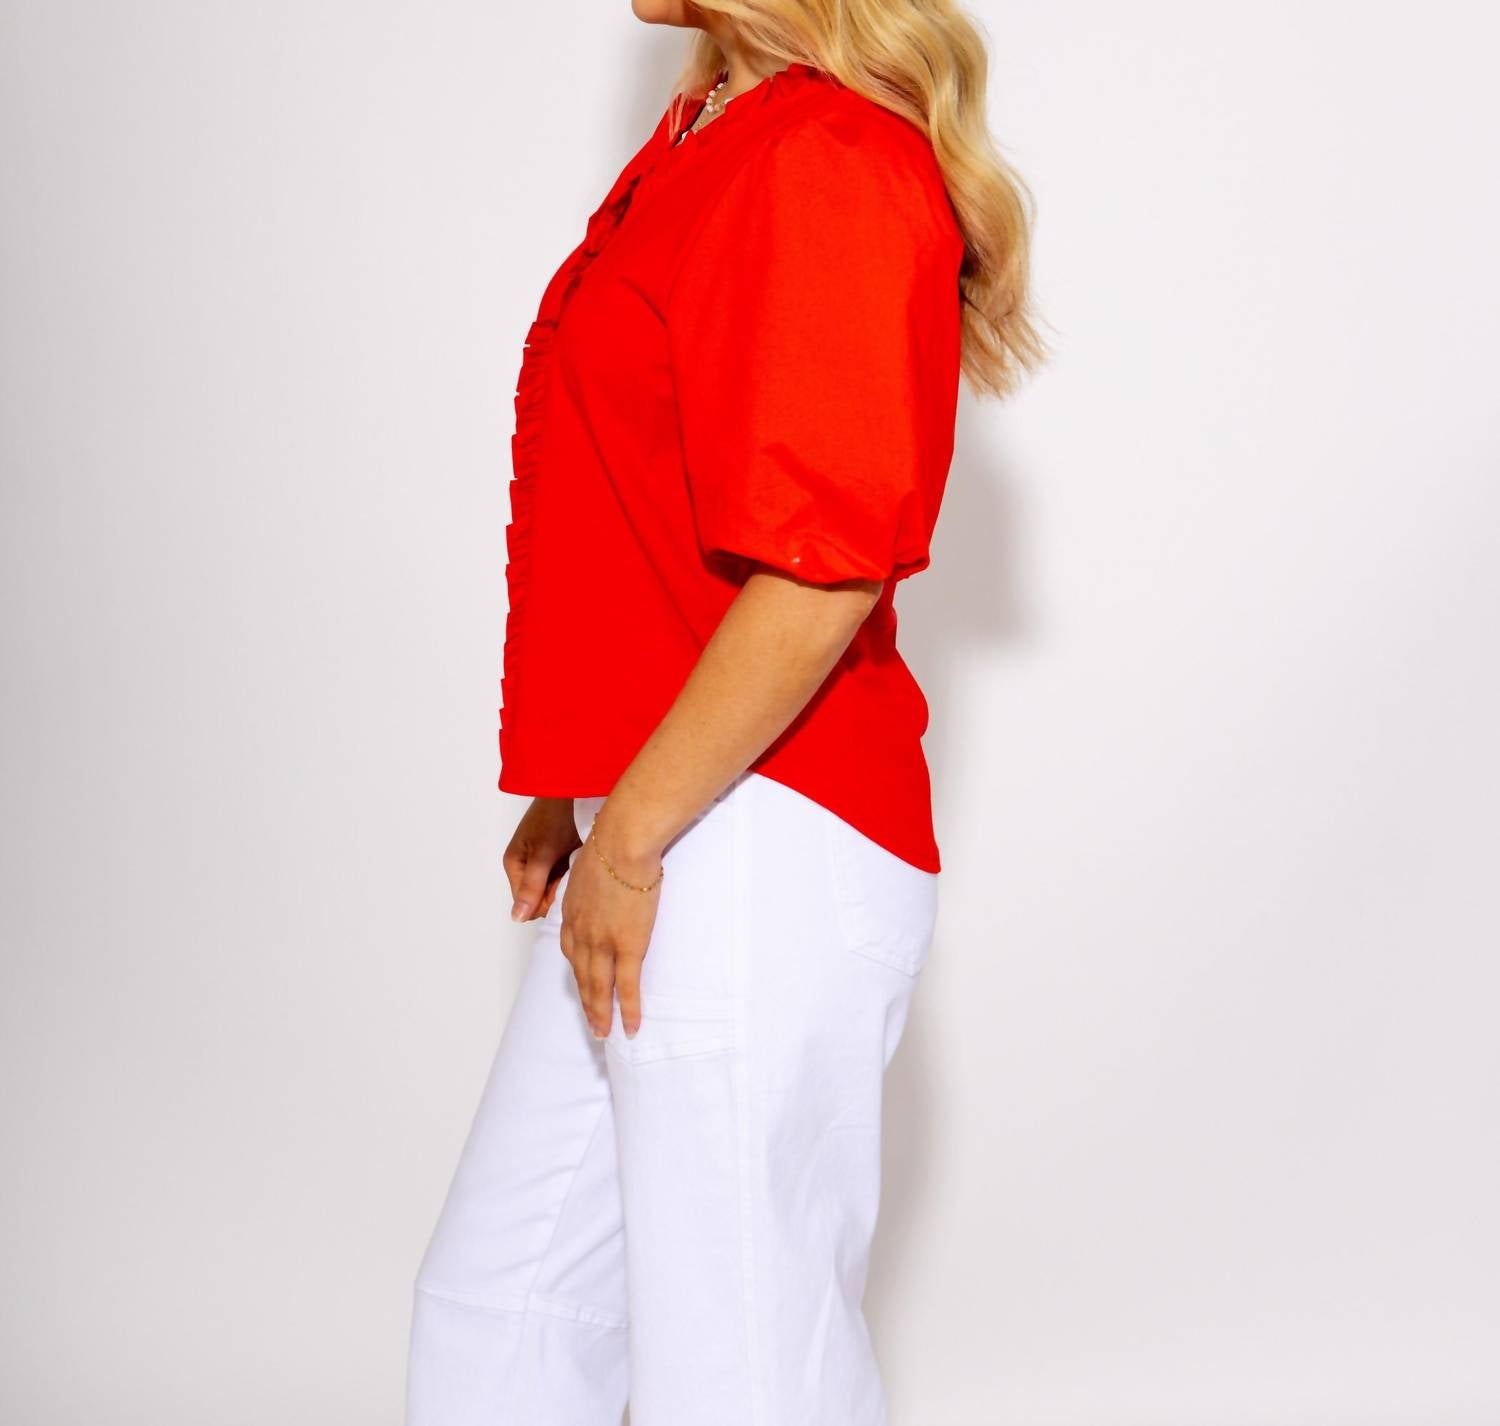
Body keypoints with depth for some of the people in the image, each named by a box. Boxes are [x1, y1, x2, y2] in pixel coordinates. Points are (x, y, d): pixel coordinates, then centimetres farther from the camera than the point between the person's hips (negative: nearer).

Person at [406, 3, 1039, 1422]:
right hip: (652, 839, 10)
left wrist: (632, 833, -17)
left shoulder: (826, 162, -17)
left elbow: (818, 570, -23)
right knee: (496, 1305, 19)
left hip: (753, 857, -10)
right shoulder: (705, 137, 14)